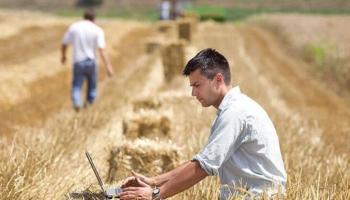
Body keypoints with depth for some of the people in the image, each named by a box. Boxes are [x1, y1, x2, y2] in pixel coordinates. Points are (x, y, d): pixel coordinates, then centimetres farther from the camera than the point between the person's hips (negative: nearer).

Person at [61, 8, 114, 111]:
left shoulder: (73, 27, -1)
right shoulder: (97, 30, -8)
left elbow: (64, 43, 7)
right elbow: (102, 49, -17)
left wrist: (63, 56, 25)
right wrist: (108, 65, -20)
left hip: (78, 61, 1)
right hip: (91, 61, 0)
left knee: (77, 85, 4)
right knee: (92, 84, 20)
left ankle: (77, 103, -19)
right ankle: (90, 102, 29)